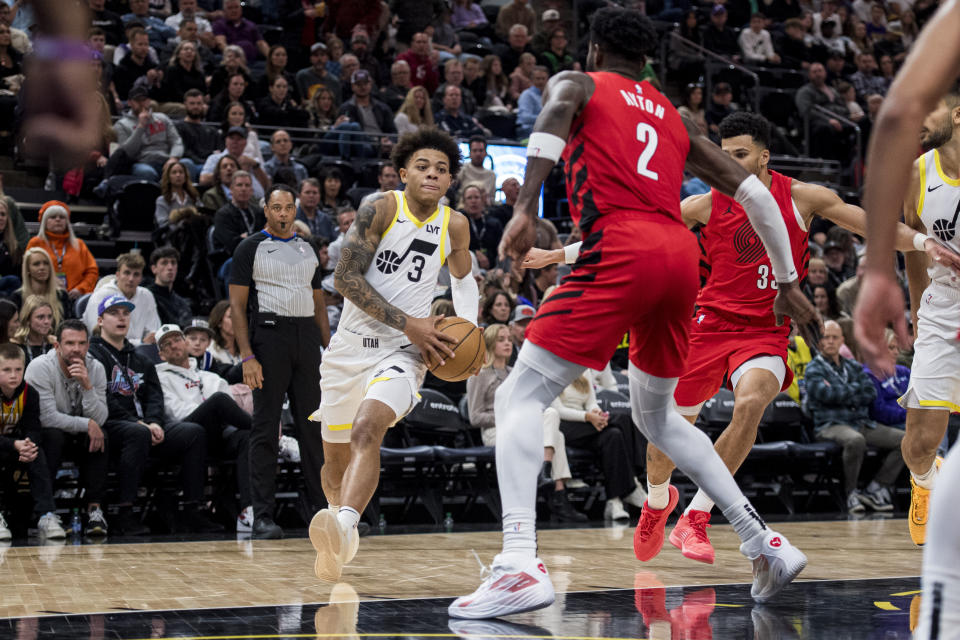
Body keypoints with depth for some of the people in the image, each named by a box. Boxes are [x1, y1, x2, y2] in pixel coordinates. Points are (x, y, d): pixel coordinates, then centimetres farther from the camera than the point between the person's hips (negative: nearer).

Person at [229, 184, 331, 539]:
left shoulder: (307, 249, 16)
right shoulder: (251, 247, 1)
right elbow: (237, 304, -4)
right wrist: (247, 356, -13)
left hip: (306, 337, 5)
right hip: (269, 335, -5)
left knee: (313, 425, 6)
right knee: (265, 427, -3)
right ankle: (263, 516, 0)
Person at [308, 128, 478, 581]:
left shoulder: (454, 225, 3)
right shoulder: (380, 210, -9)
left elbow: (462, 277, 24)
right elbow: (345, 278, -14)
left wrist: (467, 327, 5)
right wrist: (407, 323, -20)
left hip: (404, 351, -1)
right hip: (352, 342, 1)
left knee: (367, 428, -30)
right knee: (335, 456, 12)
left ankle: (342, 525, -48)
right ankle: (340, 543, 37)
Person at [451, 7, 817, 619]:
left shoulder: (578, 82, 16)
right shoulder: (675, 118, 30)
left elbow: (556, 110, -10)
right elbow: (755, 192, 24)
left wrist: (526, 209, -22)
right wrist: (788, 280, 29)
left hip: (620, 249, -6)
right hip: (682, 255, 6)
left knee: (518, 398, -2)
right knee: (657, 416, 26)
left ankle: (521, 564, -22)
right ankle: (766, 543, 19)